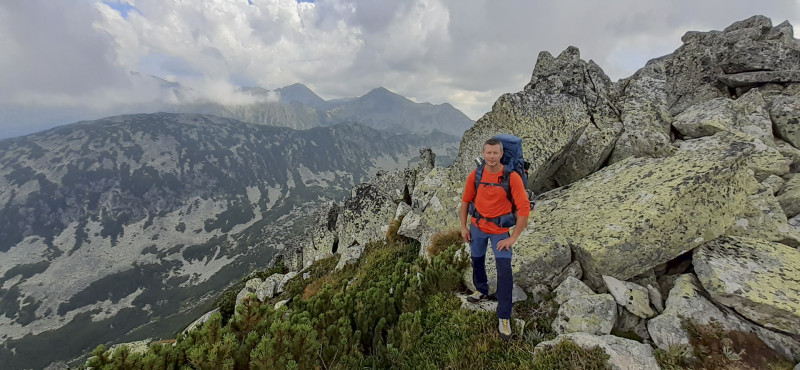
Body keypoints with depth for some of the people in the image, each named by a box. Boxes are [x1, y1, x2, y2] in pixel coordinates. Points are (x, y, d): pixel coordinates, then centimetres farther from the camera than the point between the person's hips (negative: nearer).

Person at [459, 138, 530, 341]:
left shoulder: (512, 177, -19)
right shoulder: (475, 175, -10)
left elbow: (524, 208, -17)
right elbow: (466, 201, 3)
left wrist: (513, 238, -15)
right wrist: (464, 227, 4)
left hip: (500, 231, -3)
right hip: (477, 227, 4)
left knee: (504, 271, -9)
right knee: (477, 261, 20)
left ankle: (504, 317, 10)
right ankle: (481, 291, 49)